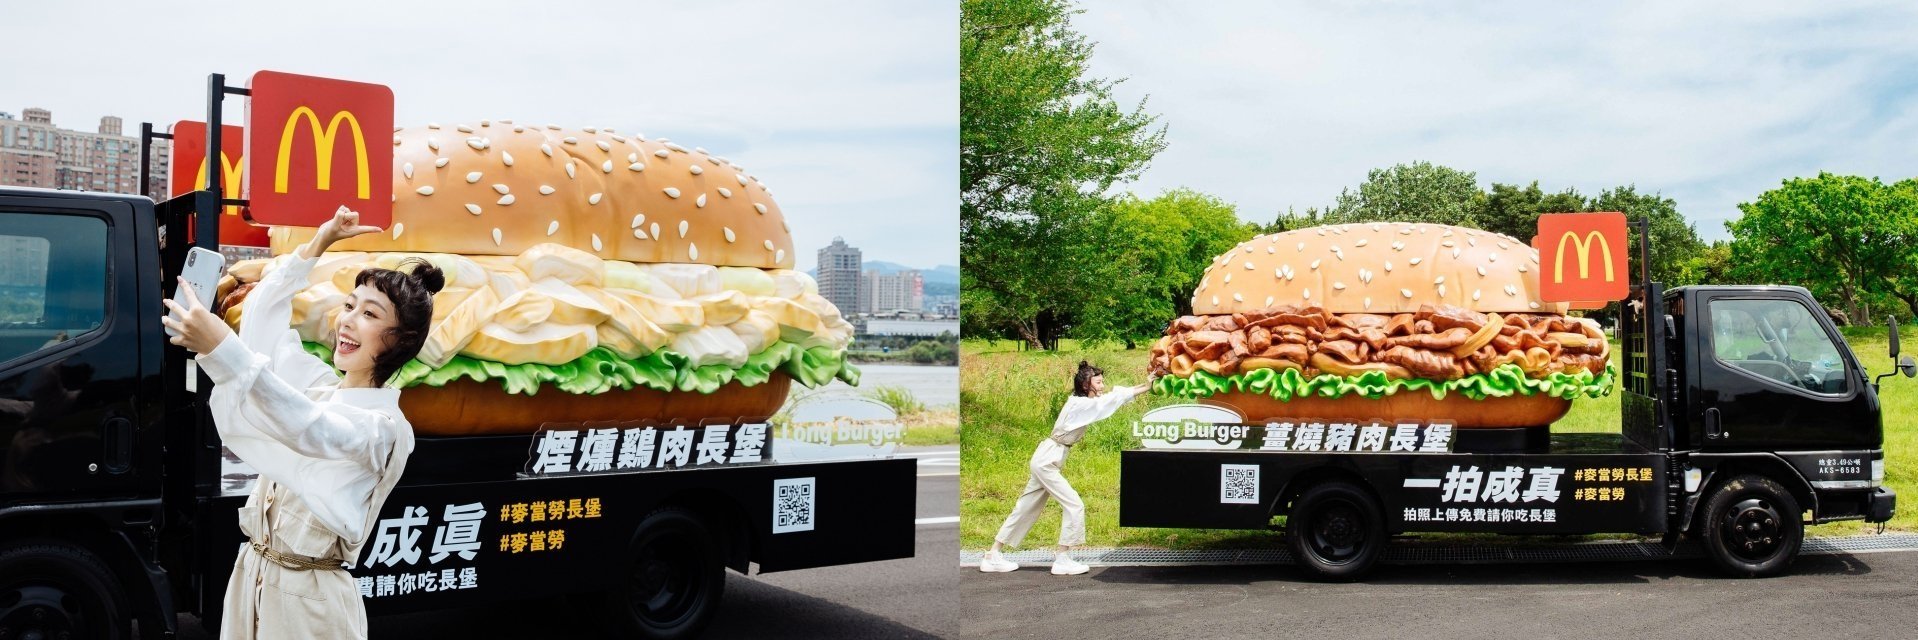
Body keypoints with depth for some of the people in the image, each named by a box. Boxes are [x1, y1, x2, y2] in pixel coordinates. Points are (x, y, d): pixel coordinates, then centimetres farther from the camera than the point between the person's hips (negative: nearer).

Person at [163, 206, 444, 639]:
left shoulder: (386, 428, -16)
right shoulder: (319, 383, 7)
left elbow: (314, 432, -35)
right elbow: (264, 310, 17)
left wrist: (225, 350, -46)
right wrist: (321, 240, 7)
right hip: (252, 576, 7)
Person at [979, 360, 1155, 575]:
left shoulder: (1080, 402, 9)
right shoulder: (1081, 405, -17)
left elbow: (1115, 395, 6)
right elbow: (1115, 398, -22)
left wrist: (1145, 385, -3)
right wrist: (1147, 387, -19)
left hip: (1044, 460, 10)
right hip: (1046, 462, -10)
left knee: (1026, 509, 12)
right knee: (1074, 506, -9)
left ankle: (993, 556, 16)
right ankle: (1062, 561, -3)